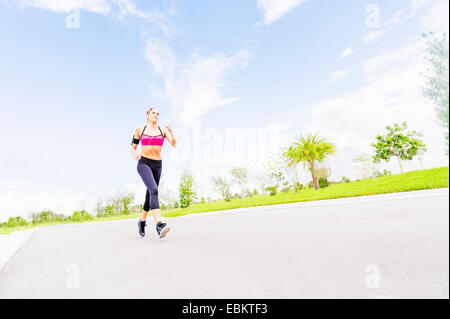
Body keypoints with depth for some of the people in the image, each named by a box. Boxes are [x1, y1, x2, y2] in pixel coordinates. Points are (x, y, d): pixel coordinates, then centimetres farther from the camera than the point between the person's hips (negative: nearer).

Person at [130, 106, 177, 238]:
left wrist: (171, 131, -23)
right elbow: (133, 148, 10)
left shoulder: (163, 130, 7)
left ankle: (142, 221, 37)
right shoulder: (140, 129, 5)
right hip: (143, 164, -3)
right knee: (154, 190, -27)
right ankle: (159, 225, -36)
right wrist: (134, 156, -12)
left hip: (157, 165, 4)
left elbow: (174, 144, -8)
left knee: (150, 196, 12)